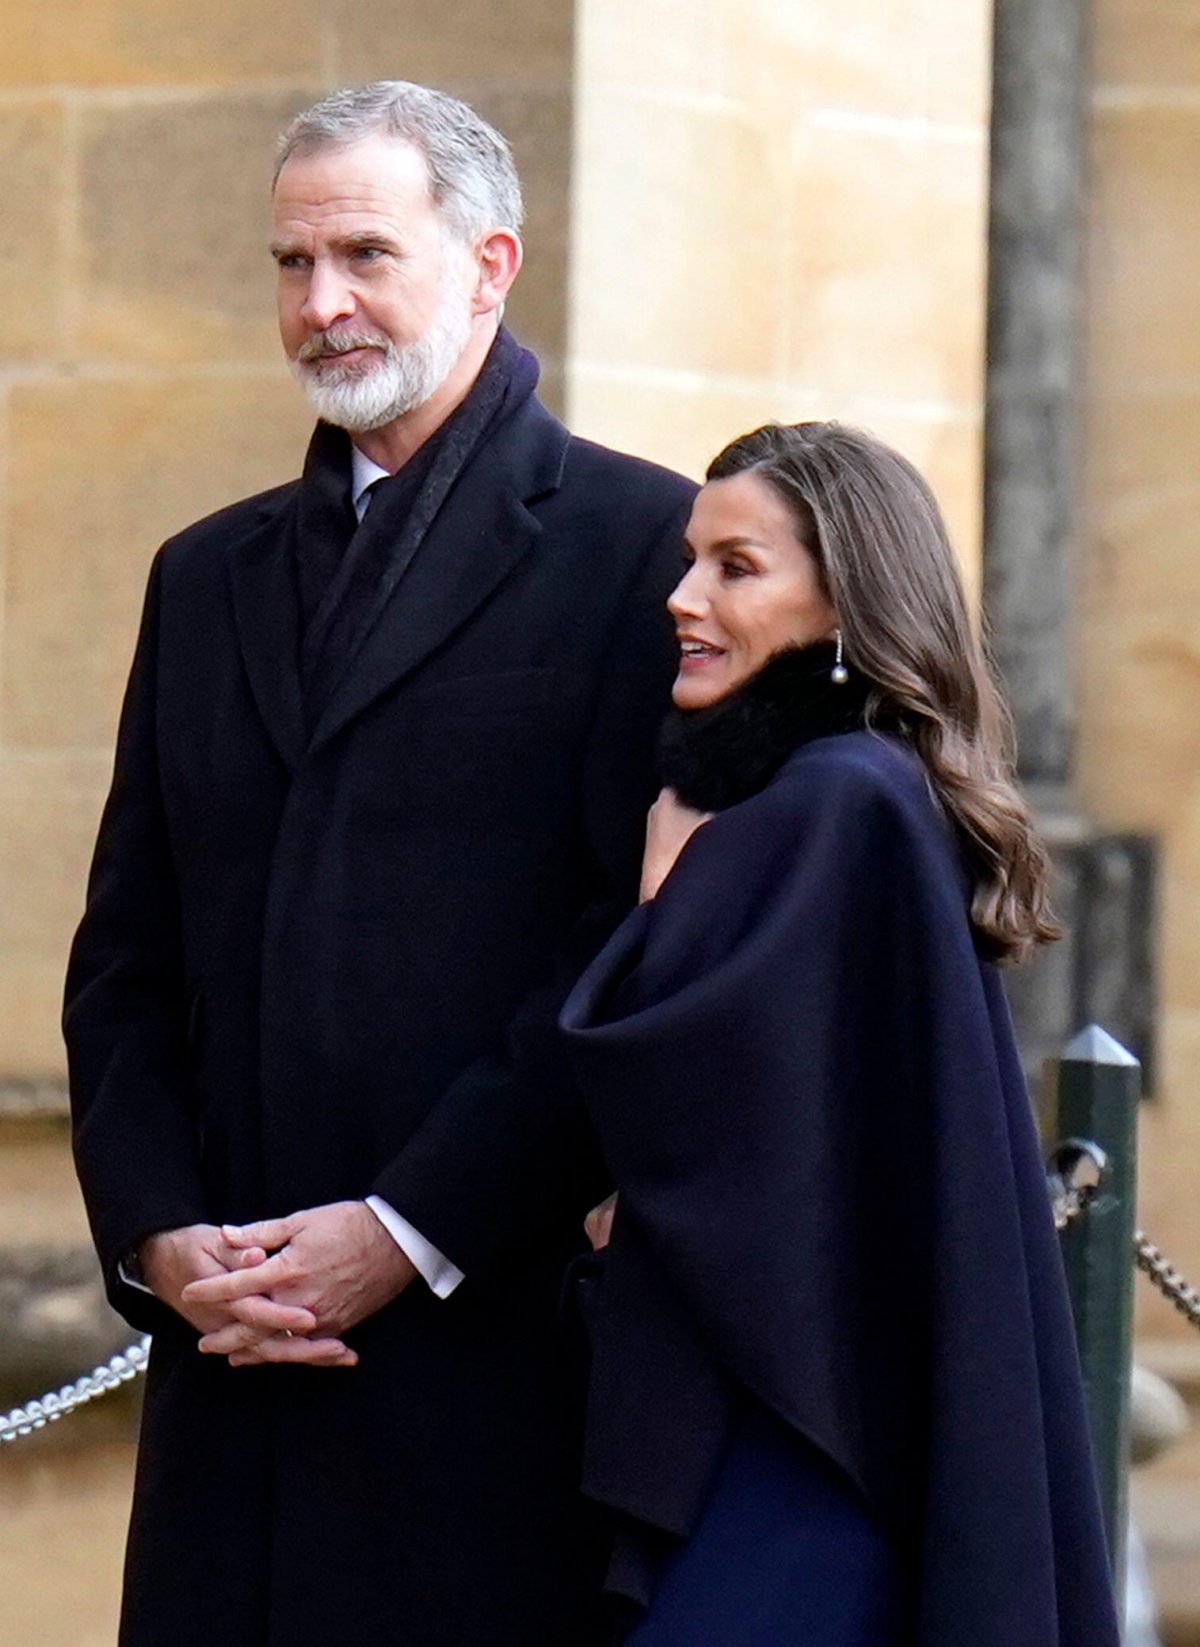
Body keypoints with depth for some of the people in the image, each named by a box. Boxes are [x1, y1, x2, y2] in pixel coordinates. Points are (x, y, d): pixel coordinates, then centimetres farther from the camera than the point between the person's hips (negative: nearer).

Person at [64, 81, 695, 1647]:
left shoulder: (640, 544, 0)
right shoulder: (210, 576, 19)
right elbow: (124, 962, 17)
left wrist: (410, 1232, -11)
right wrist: (157, 1231, 0)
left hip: (501, 1330, -5)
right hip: (232, 1344, 5)